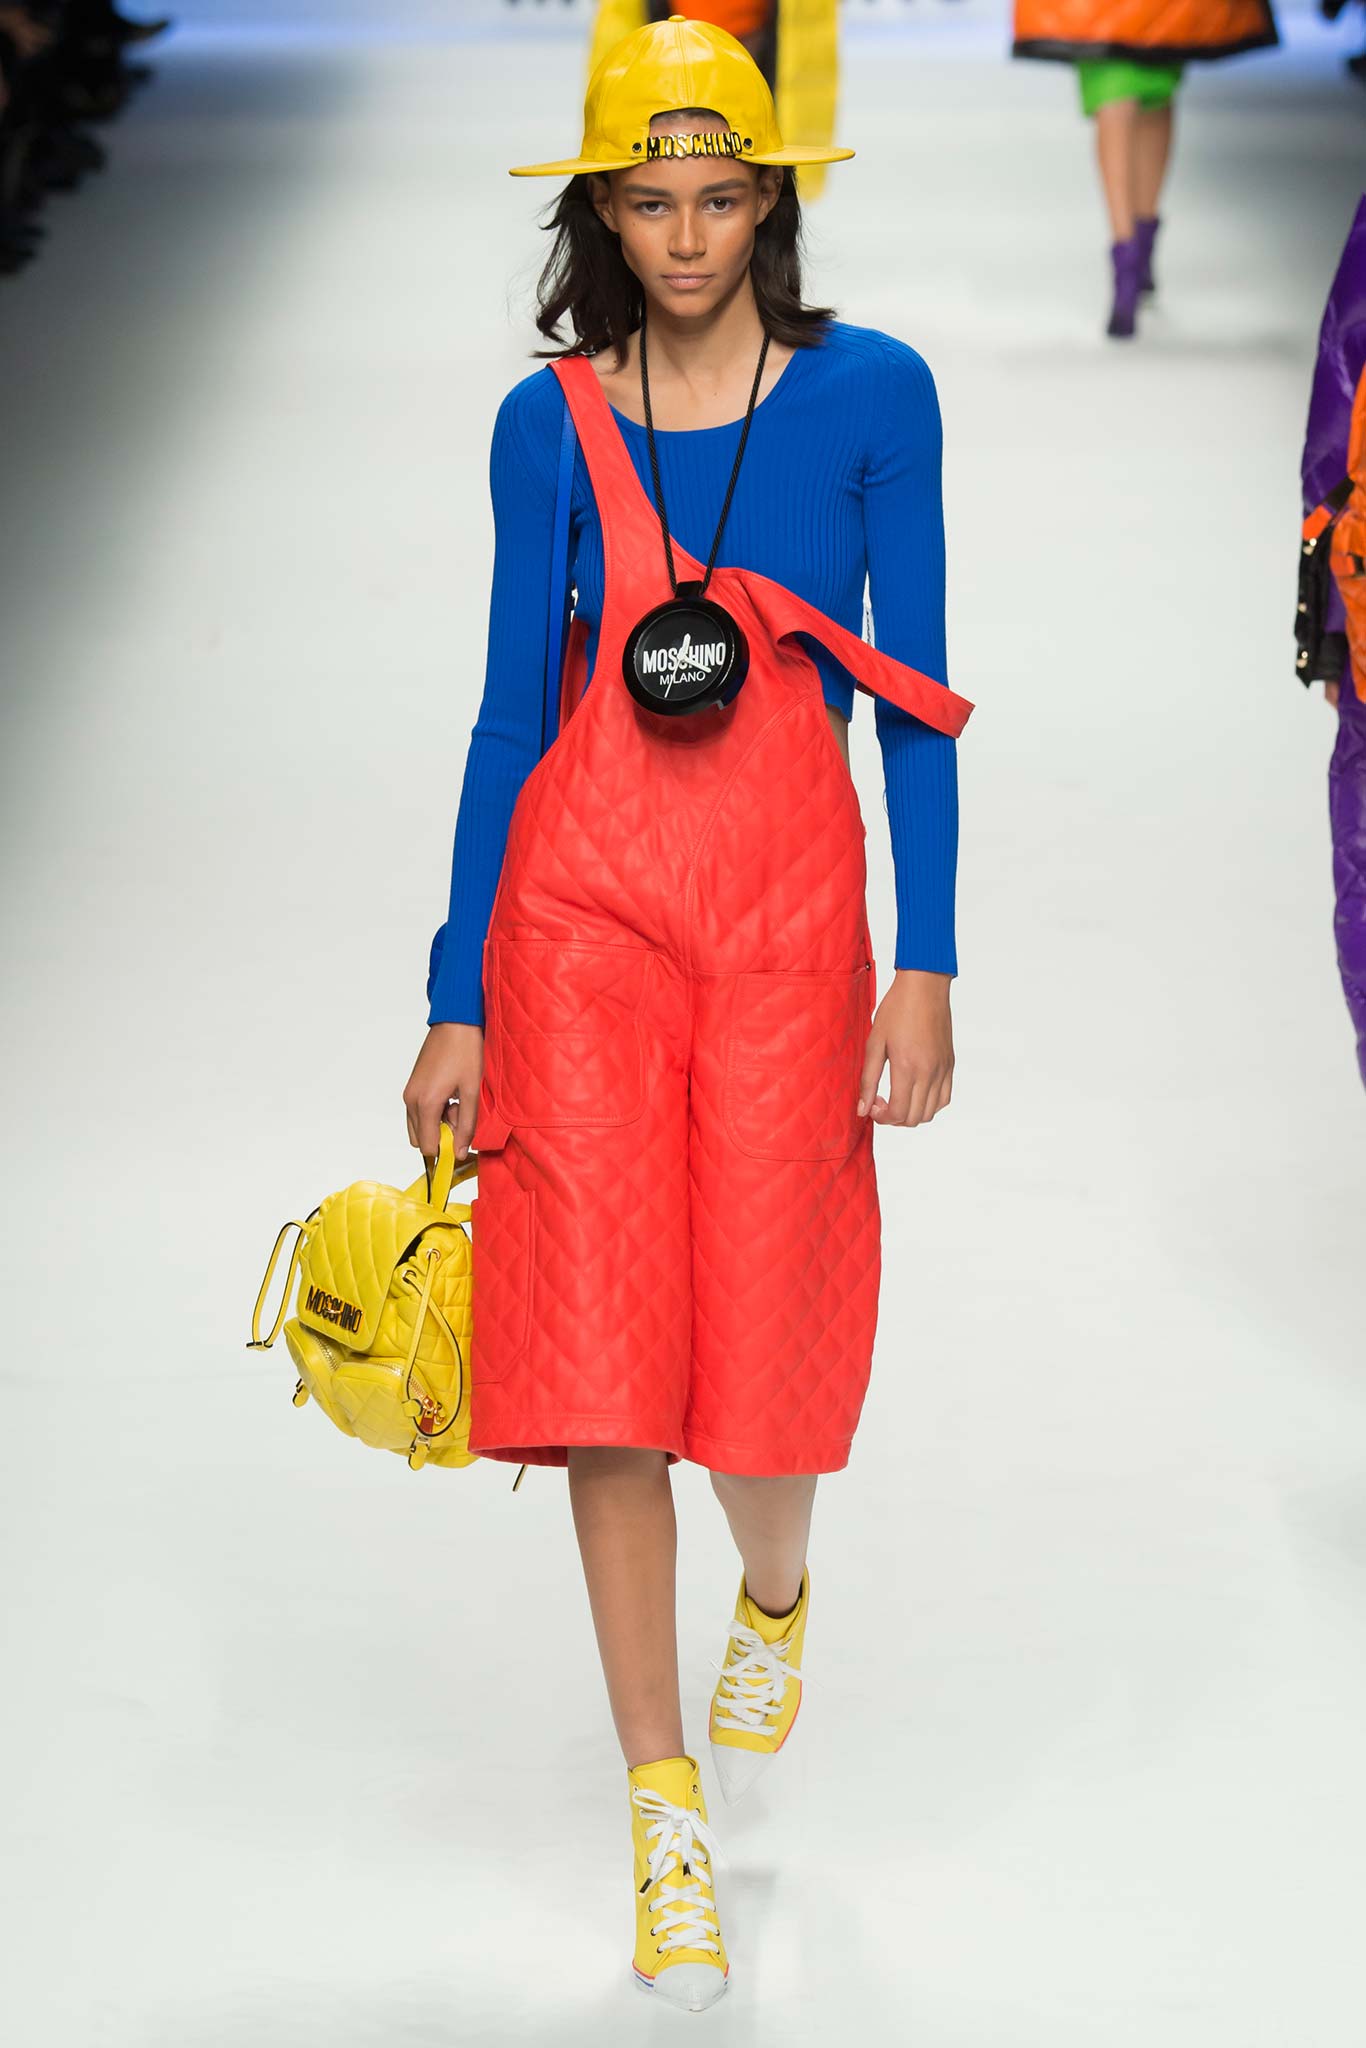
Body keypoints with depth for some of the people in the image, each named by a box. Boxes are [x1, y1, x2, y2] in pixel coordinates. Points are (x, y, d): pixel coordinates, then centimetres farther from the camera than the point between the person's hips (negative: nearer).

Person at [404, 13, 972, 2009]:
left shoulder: (869, 394, 2)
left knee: (766, 1344, -2)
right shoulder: (550, 423, 6)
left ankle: (776, 1603, 36)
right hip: (580, 894, 1)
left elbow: (918, 695, 3)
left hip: (788, 901, -1)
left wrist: (927, 967, -3)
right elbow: (511, 710, 7)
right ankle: (667, 1814, 7)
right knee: (600, 1342, -4)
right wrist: (459, 1003, 4)